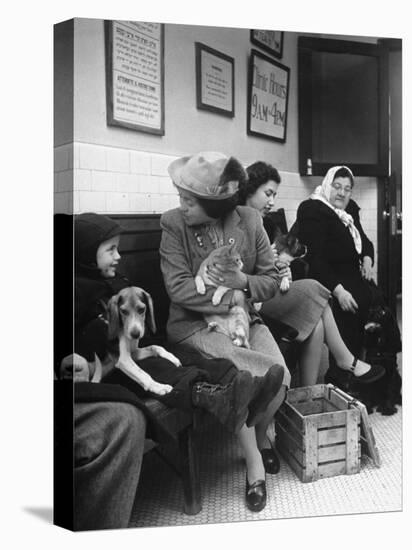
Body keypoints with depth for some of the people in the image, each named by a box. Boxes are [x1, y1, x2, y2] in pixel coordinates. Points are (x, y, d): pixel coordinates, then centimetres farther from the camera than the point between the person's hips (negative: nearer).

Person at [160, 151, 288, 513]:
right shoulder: (173, 223, -9)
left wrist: (242, 282, -17)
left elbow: (271, 280, 3)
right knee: (241, 377, -26)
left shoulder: (250, 221, -1)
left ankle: (261, 435, 17)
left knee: (281, 378, -18)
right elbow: (178, 287, -14)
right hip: (196, 323, -3)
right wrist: (231, 298, -19)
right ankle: (253, 458, 2)